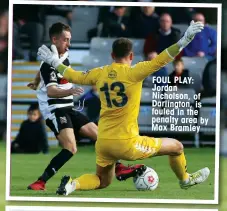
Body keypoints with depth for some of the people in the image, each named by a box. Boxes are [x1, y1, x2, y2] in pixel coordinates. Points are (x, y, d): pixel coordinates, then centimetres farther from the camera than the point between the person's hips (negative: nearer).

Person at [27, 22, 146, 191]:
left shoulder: (63, 55, 9)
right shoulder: (50, 63, -19)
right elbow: (51, 91, -34)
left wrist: (36, 83, 50)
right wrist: (70, 91, -53)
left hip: (67, 109, 10)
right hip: (55, 111, -10)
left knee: (99, 134, 13)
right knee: (71, 148, -27)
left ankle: (119, 169, 25)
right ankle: (40, 183, -27)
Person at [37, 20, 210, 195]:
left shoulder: (100, 74, 5)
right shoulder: (133, 73, -10)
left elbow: (74, 76, 19)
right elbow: (159, 61, -19)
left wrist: (55, 63, 35)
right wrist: (184, 40, -20)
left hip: (103, 142, 6)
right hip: (127, 143, -5)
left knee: (102, 181, 26)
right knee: (176, 147, 13)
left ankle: (73, 184, 0)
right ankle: (185, 180, 35)